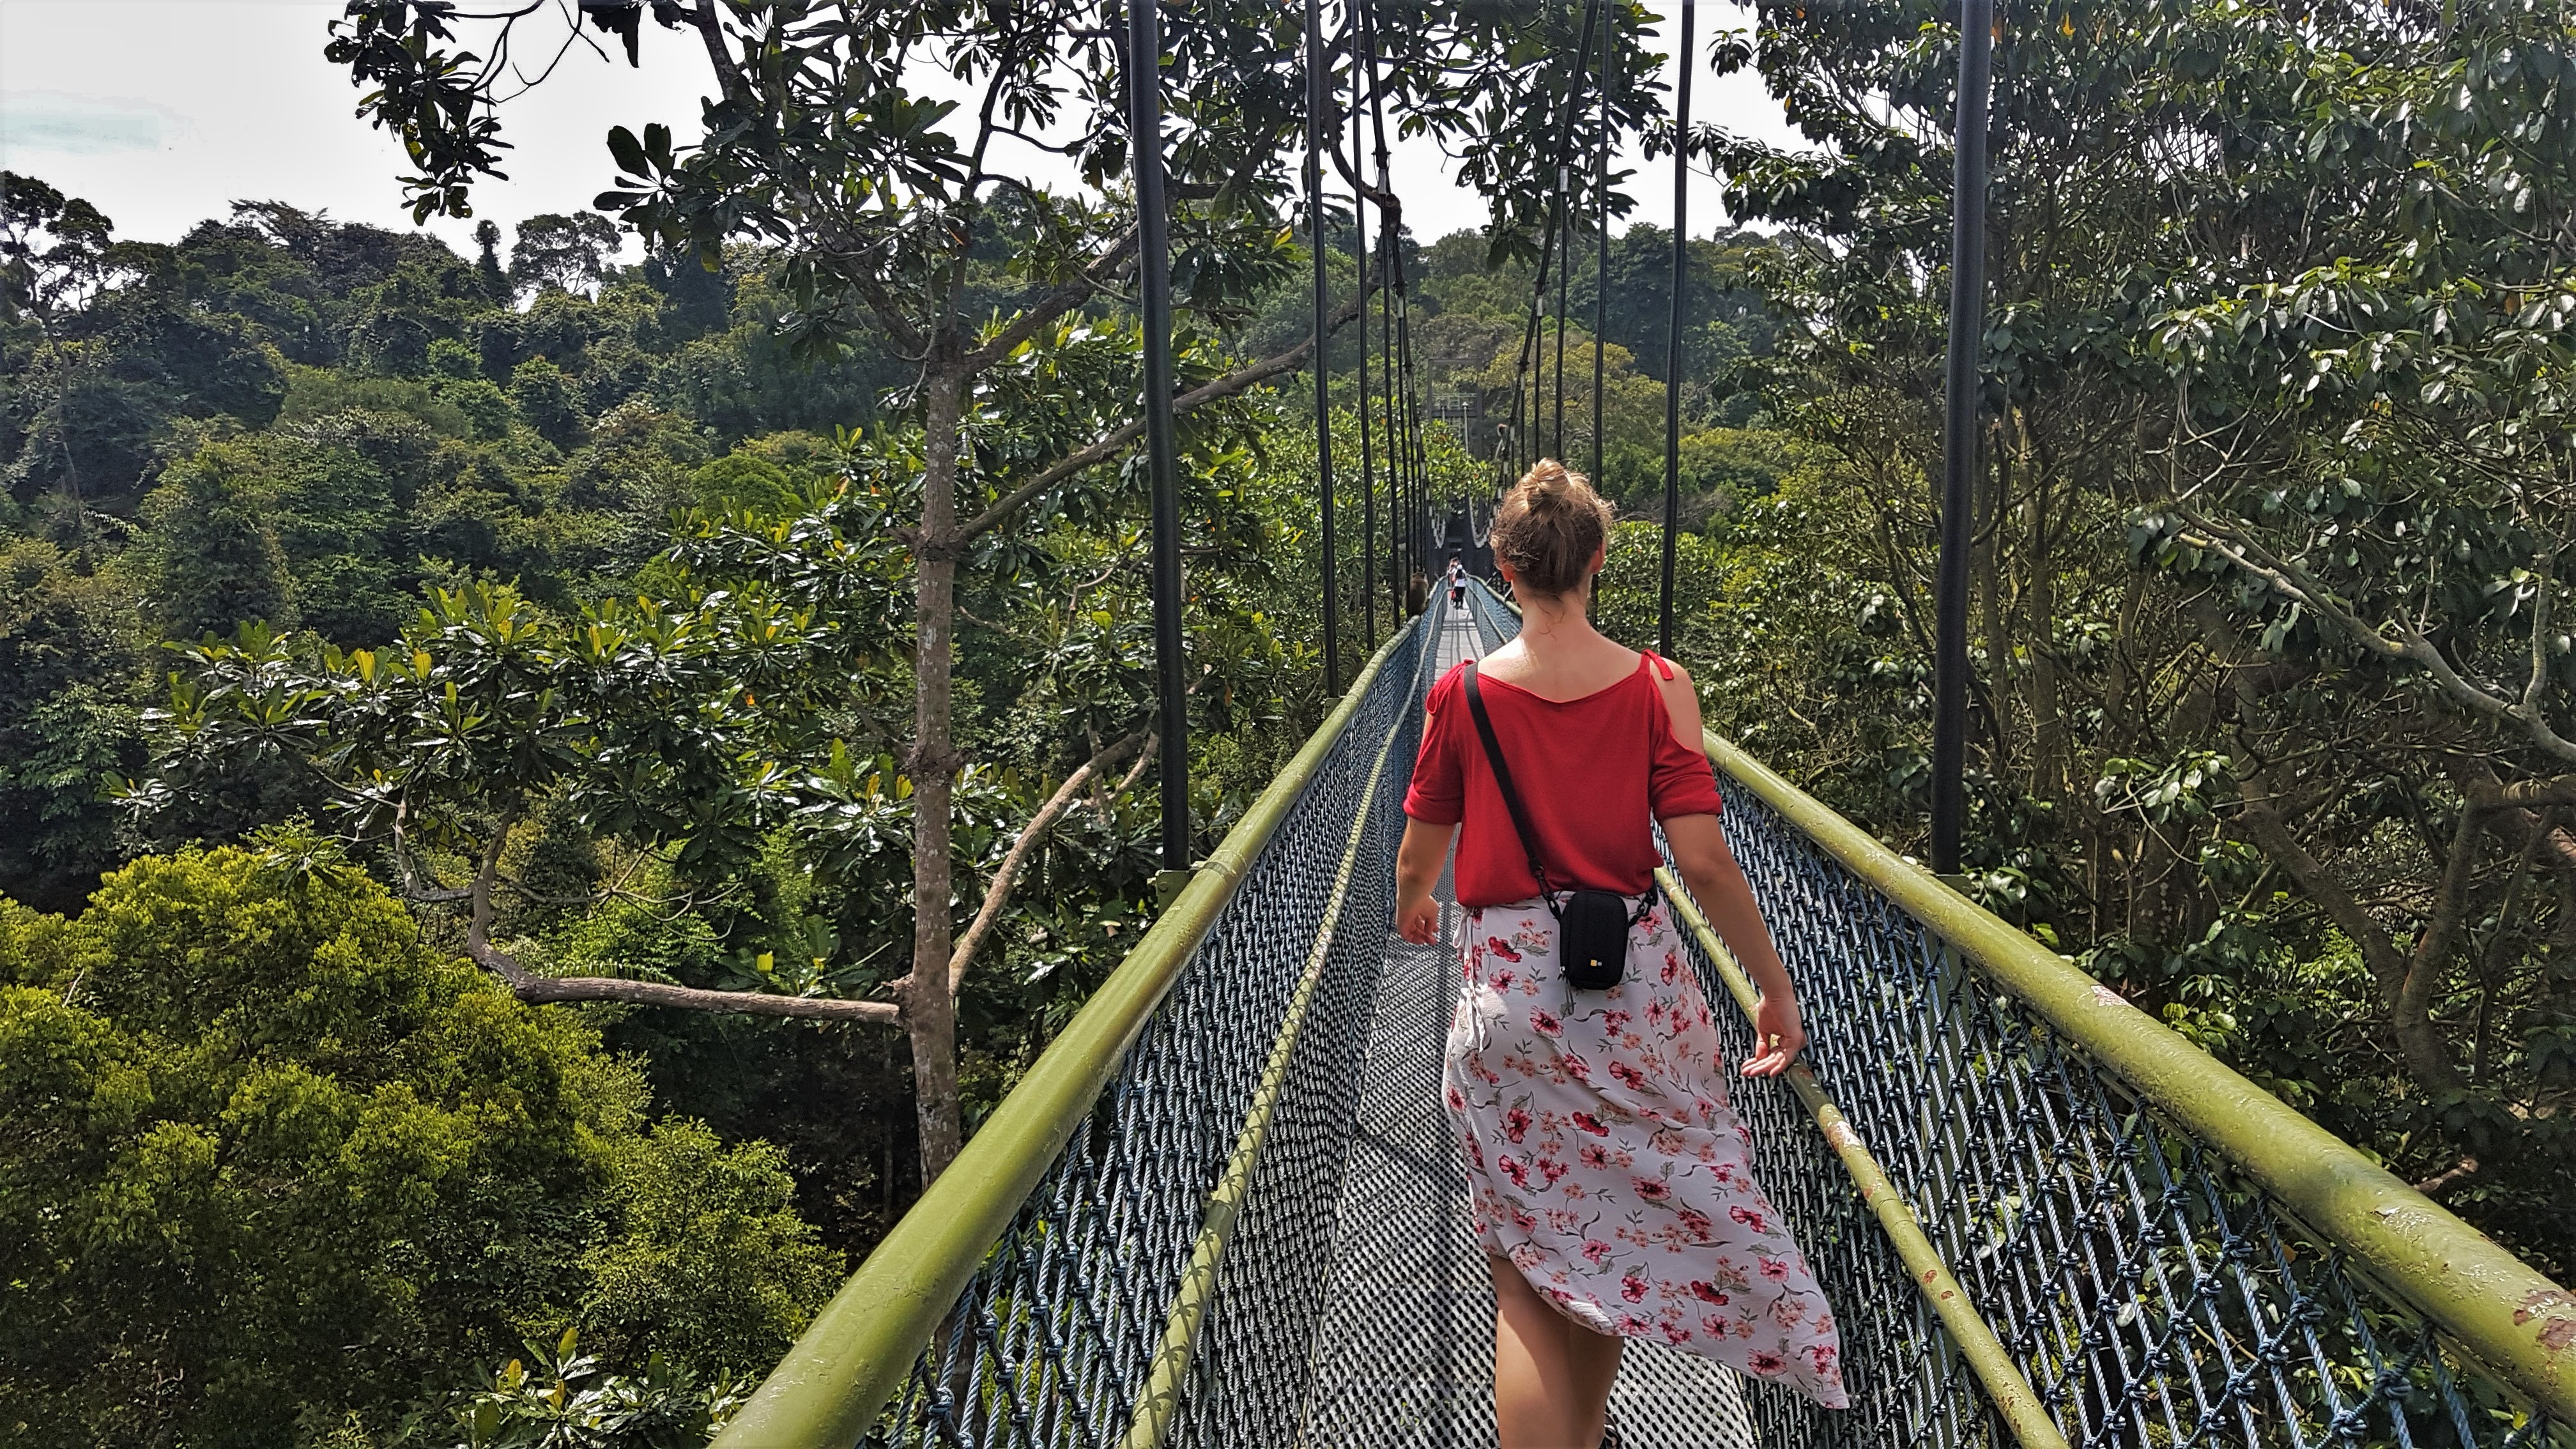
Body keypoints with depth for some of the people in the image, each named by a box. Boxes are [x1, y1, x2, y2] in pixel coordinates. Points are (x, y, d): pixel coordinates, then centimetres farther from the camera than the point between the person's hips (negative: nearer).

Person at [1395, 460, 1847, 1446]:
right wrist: (1776, 988, 2)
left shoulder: (1461, 692, -4)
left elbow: (1420, 851, 5)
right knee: (1621, 1222, 23)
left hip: (1509, 983, -1)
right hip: (1635, 981, 2)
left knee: (1528, 1259, 9)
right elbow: (1704, 860, -9)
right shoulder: (1656, 687, -6)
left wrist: (1410, 906, 28)